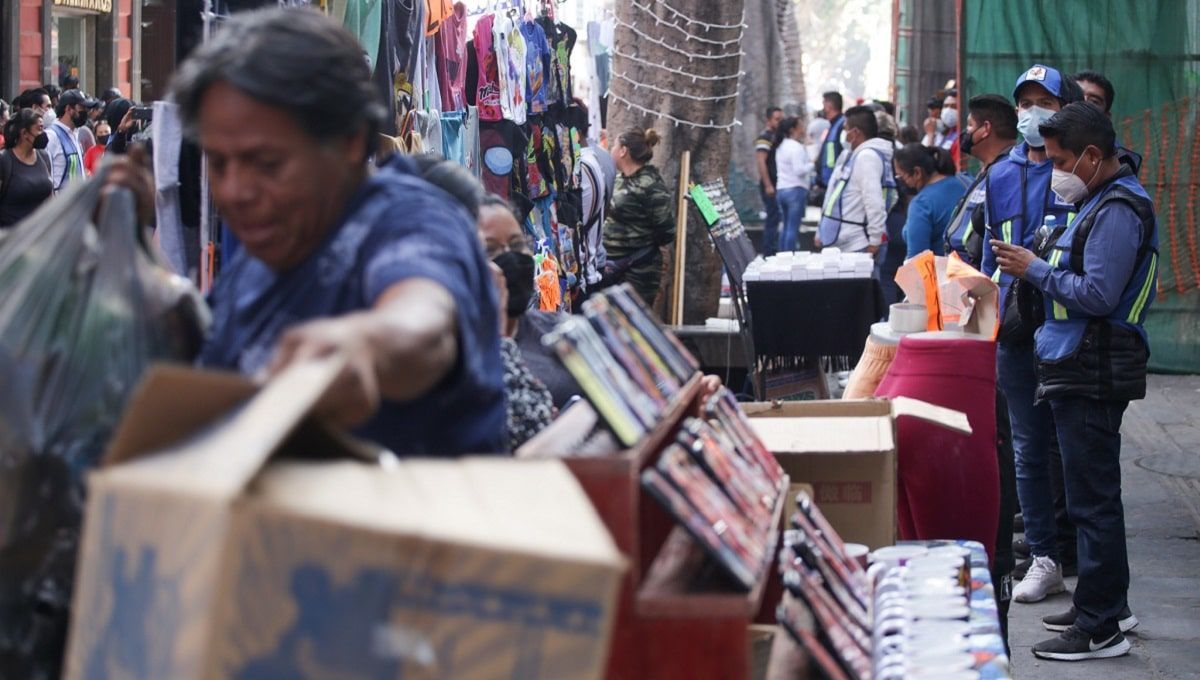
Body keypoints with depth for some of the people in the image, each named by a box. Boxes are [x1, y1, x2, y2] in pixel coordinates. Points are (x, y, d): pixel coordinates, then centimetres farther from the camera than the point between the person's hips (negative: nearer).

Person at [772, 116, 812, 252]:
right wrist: (812, 164, -5)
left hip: (781, 189, 9)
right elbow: (799, 170, -20)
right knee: (793, 228, -7)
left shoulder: (780, 146, 15)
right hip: (795, 189, -9)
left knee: (786, 227, 14)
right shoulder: (796, 147, -14)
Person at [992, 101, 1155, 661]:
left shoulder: (1117, 211, -17)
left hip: (1093, 376, -11)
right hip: (1081, 370, 11)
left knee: (1092, 497, -6)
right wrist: (1045, 261, 8)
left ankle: (1099, 629, -1)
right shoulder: (1100, 201, 16)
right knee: (1094, 493, 17)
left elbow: (1098, 295, -23)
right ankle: (1108, 605, 28)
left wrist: (1035, 269, -15)